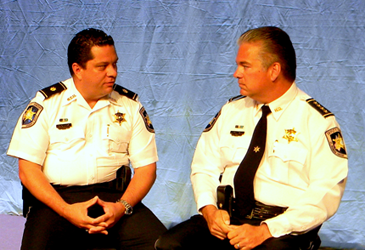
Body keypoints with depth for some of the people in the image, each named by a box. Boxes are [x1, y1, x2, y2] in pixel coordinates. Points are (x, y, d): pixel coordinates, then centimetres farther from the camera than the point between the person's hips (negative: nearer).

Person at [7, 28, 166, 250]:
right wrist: (66, 210, -14)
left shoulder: (130, 105, 12)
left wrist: (122, 207, -10)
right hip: (58, 197, -1)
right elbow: (28, 169, 0)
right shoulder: (46, 104, 5)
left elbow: (146, 167, 9)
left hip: (115, 196, 2)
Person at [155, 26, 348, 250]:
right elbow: (205, 167, 16)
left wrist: (265, 231, -18)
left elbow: (326, 194, -10)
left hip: (282, 230, -4)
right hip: (225, 217, 4)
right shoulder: (231, 111, 14)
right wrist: (209, 209, -5)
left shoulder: (316, 120, -3)